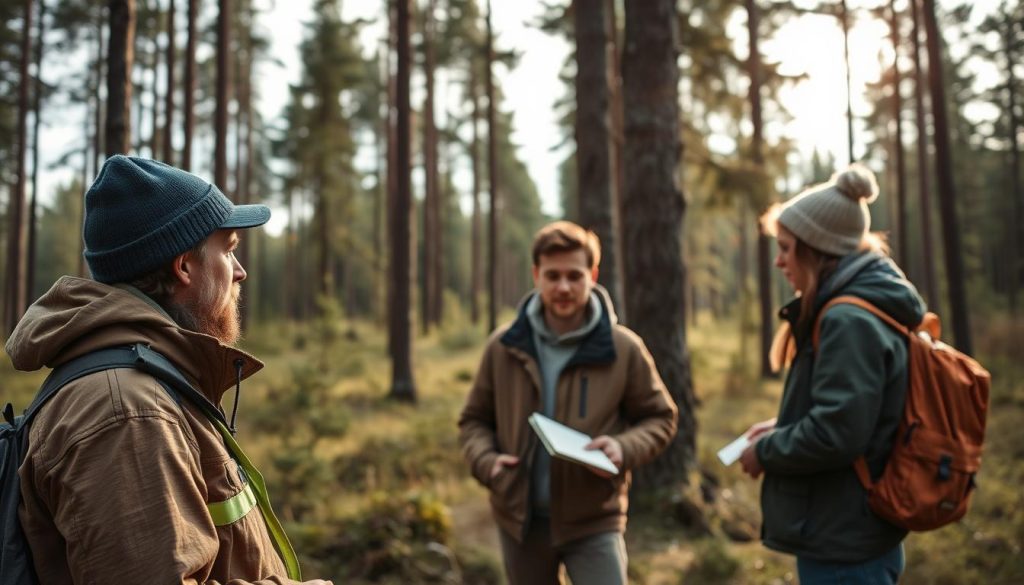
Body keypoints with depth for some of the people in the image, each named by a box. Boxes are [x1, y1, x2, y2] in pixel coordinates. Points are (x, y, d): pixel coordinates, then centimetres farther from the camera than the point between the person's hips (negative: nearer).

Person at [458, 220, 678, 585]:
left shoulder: (623, 349, -7)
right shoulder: (504, 347, -2)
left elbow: (660, 418, 3)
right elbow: (474, 420, 9)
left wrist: (624, 448, -18)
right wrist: (485, 460, -12)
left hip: (594, 520, -2)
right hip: (521, 518, 3)